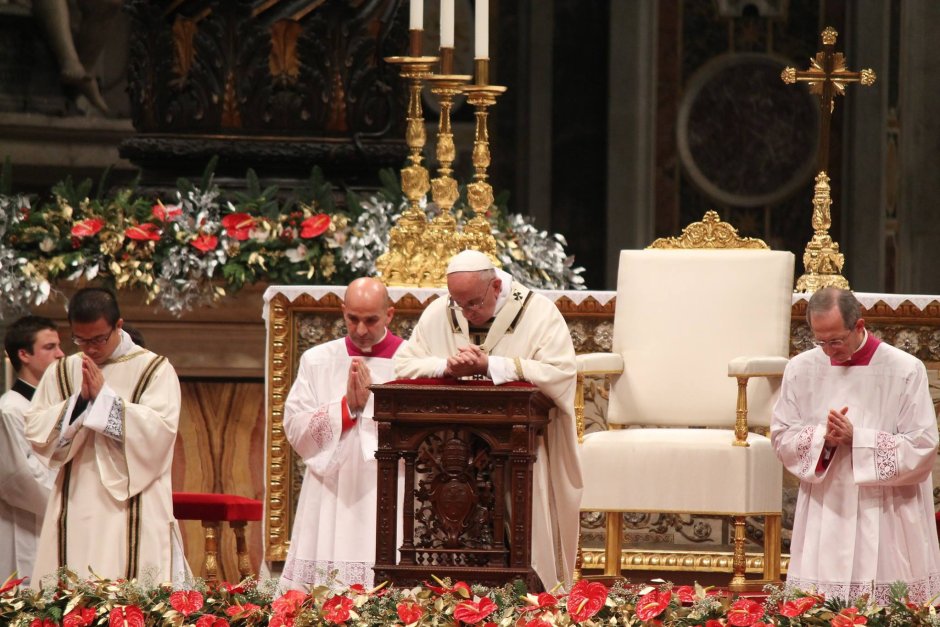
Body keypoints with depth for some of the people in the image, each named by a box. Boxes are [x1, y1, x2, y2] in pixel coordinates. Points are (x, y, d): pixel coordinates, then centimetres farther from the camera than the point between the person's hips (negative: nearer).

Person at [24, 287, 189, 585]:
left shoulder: (155, 369, 1)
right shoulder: (60, 373, 12)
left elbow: (160, 430, -12)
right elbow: (36, 432, 4)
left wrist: (103, 396, -11)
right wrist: (80, 400, -9)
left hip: (135, 509, -3)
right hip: (76, 512, 3)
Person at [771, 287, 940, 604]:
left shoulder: (905, 370, -7)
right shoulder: (801, 369, 4)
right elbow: (782, 436, 7)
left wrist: (855, 437, -16)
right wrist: (821, 436, -13)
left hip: (885, 522, -3)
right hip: (823, 522, 3)